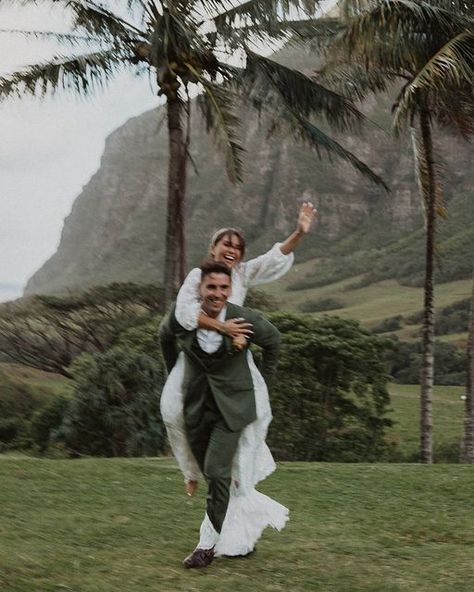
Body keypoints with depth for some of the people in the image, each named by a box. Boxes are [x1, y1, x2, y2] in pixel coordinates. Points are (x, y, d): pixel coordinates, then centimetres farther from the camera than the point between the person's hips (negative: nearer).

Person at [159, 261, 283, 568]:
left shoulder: (246, 320, -17)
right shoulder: (180, 318, -11)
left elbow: (273, 340, 5)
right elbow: (165, 338, 14)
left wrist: (264, 379, 11)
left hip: (232, 403, -3)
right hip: (197, 402, 3)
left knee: (216, 471, -12)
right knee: (213, 473, 10)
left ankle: (209, 542, 0)